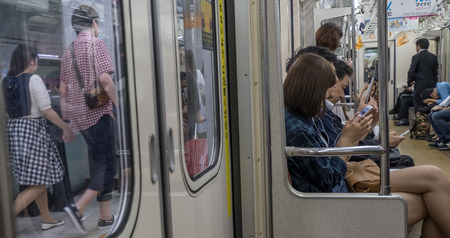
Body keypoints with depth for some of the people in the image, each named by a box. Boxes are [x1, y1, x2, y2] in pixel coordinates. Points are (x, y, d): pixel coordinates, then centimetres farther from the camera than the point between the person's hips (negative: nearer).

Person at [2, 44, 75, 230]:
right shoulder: (34, 79, -13)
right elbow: (47, 111, -16)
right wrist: (66, 129, -6)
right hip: (32, 129, -8)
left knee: (39, 179, 18)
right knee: (39, 183, 1)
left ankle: (47, 219, 29)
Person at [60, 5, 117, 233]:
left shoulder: (68, 51, 16)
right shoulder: (96, 44, -6)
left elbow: (63, 90, 16)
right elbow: (105, 79, -20)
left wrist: (66, 121, 19)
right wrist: (119, 105, -12)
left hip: (79, 116, 8)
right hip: (98, 113, -8)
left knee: (97, 163, 13)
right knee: (108, 164, 0)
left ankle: (105, 216, 18)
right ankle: (78, 207, -11)